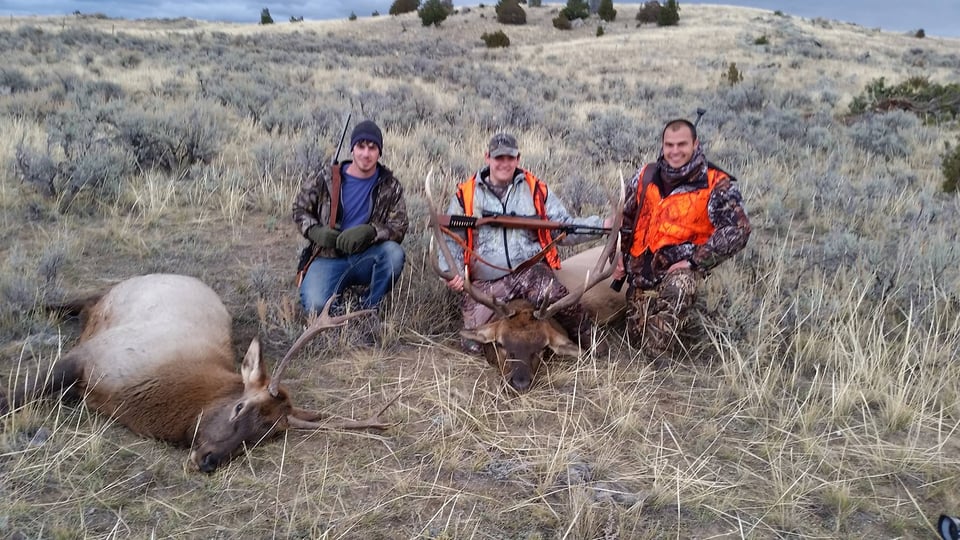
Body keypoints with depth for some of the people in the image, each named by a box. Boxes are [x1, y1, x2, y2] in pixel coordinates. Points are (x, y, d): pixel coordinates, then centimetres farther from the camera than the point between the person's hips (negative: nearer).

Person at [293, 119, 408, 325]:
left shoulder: (390, 186, 0)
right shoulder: (325, 178, -2)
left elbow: (399, 227, -6)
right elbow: (300, 209, 10)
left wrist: (370, 232, -26)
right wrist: (315, 231, -12)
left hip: (366, 259, 2)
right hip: (328, 257, -1)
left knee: (394, 253, -33)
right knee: (315, 305, -29)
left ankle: (370, 307, -9)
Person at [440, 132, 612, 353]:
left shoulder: (536, 189, 11)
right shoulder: (465, 195, 9)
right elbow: (451, 240, 9)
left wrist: (602, 225, -5)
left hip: (530, 271, -1)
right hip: (486, 284, 1)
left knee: (556, 301, -33)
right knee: (474, 345, -10)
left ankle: (586, 342, -4)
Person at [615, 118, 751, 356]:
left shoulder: (716, 185, -10)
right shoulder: (646, 176, 5)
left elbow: (737, 230, -18)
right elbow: (625, 218, 18)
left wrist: (695, 262, -20)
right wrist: (620, 255, 10)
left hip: (680, 268, -5)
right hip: (641, 270, 5)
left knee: (678, 287, -39)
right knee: (636, 334, 2)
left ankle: (654, 360, -29)